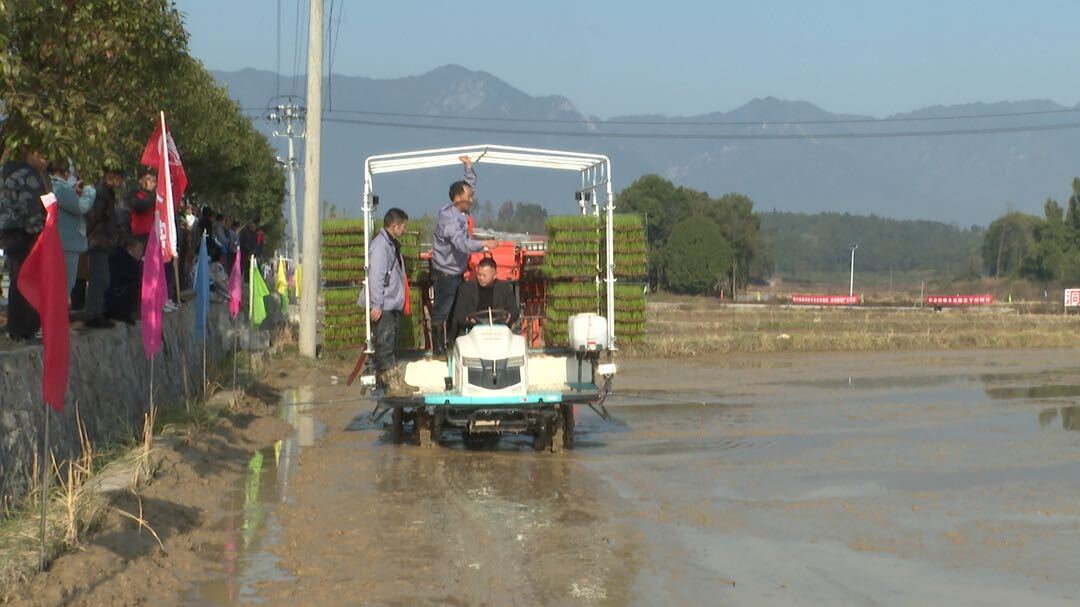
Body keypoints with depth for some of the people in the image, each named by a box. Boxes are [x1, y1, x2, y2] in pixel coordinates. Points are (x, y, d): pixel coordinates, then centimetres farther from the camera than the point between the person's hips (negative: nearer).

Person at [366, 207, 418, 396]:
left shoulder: (392, 244, 17)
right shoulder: (380, 245, -16)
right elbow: (375, 277, -21)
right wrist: (377, 305, -24)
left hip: (393, 306, 10)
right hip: (383, 308, -10)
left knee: (391, 346, 13)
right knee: (385, 345, -9)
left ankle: (396, 383, 17)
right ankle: (394, 384, -11)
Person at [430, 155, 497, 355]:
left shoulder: (461, 211, 0)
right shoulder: (449, 218, -26)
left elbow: (470, 184, 14)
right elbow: (461, 243, -40)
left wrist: (468, 166, 1)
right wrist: (483, 244, -41)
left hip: (458, 271, 9)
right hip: (445, 273, -9)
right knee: (441, 312, 1)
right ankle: (438, 349, 8)